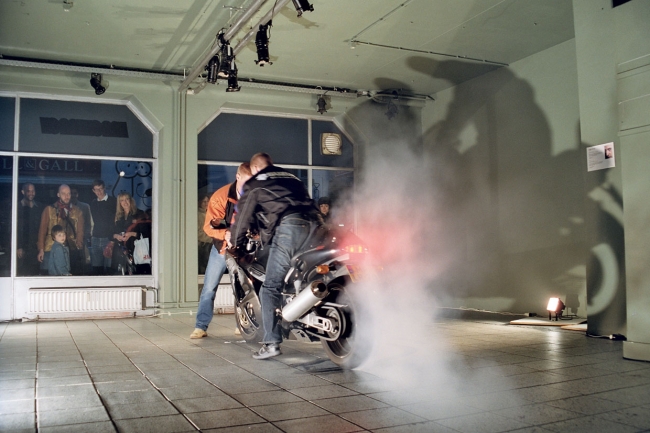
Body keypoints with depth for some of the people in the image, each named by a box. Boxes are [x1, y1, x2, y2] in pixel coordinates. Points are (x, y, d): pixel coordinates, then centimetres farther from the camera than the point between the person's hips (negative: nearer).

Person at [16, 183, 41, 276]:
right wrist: (18, 247, -10)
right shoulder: (18, 207, 0)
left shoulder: (39, 207, 11)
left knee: (34, 273, 1)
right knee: (22, 273, -5)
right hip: (22, 247, -3)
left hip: (35, 247, 3)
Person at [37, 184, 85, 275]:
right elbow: (42, 230, 6)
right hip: (51, 250, -1)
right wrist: (41, 250, -1)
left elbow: (80, 232, 11)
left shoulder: (77, 211, 12)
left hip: (71, 251, 1)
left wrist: (79, 247, -2)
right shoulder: (49, 210, 8)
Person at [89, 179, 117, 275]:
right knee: (96, 268, 3)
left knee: (108, 268, -7)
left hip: (109, 238, -4)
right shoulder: (93, 204, 15)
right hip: (95, 239, 4)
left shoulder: (113, 201, 1)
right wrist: (91, 237, 11)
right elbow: (92, 222, 20)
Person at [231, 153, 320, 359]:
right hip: (311, 226, 6)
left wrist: (237, 244, 32)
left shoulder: (255, 184, 18)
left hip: (286, 227, -6)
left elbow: (244, 216, 19)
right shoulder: (292, 178, 34)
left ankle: (271, 342, -11)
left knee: (271, 288, -4)